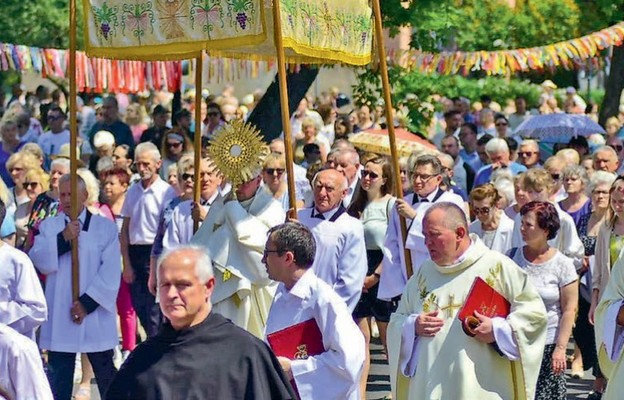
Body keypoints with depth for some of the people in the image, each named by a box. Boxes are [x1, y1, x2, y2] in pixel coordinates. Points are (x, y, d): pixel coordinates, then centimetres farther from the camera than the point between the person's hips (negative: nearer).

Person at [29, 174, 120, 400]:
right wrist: (62, 238, -17)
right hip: (59, 317, 2)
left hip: (95, 315, -2)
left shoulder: (106, 227, -1)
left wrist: (87, 303, -14)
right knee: (59, 376, 6)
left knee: (106, 374, 6)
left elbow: (110, 272, -7)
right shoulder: (48, 227, 8)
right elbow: (38, 261, -6)